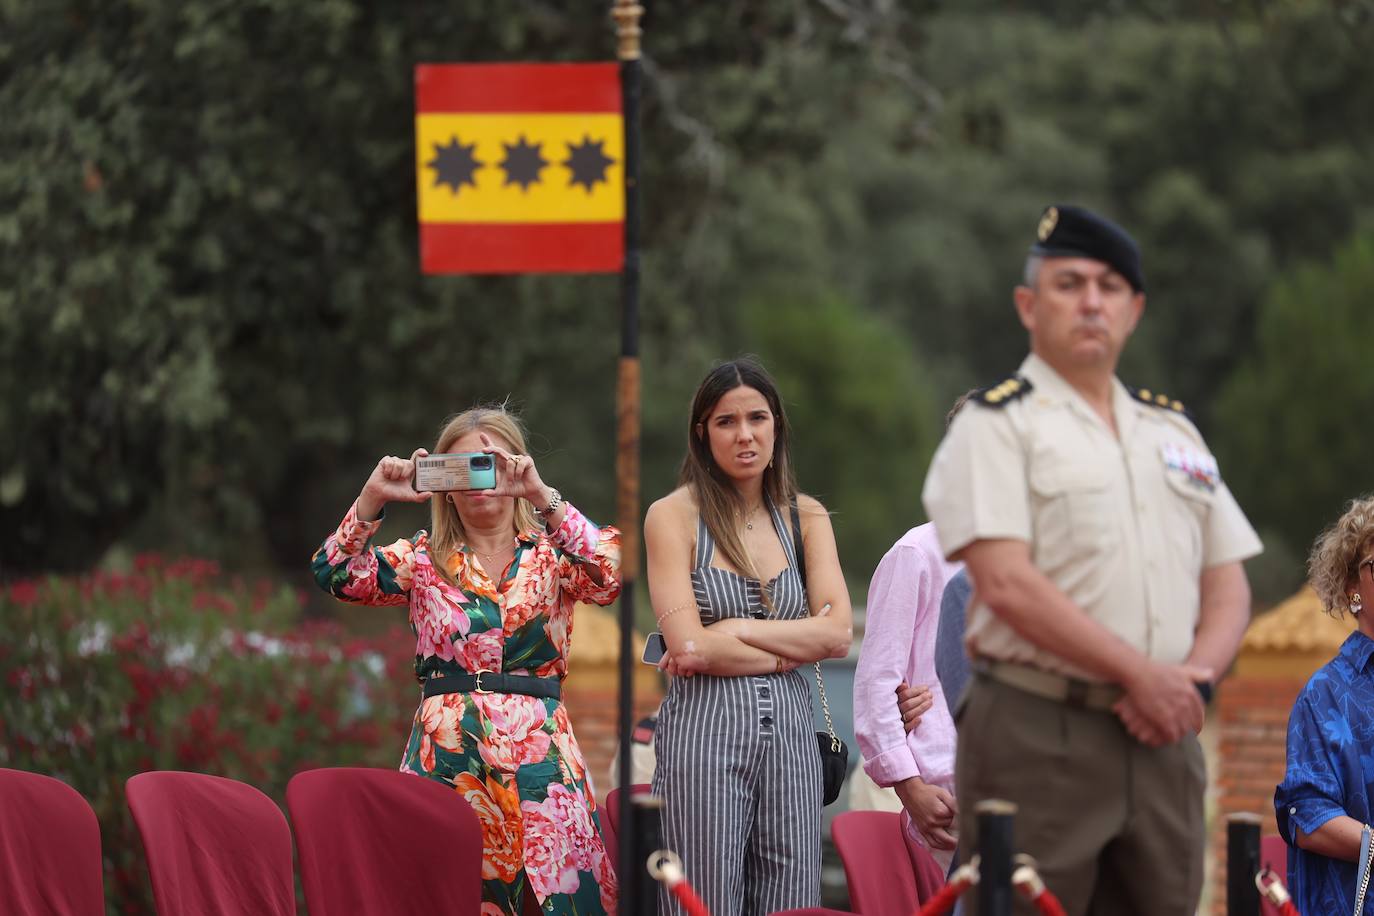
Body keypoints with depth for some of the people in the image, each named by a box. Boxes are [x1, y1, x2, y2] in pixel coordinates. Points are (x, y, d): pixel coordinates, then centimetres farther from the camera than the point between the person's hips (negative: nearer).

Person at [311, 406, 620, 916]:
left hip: (537, 756, -1)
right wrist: (373, 500, -11)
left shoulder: (550, 554, 7)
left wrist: (542, 497, -21)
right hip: (445, 754, 1)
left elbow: (609, 576, -14)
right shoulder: (424, 560, 11)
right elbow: (335, 575, 0)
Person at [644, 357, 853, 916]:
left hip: (789, 730, 4)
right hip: (704, 728, -4)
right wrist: (792, 649, -2)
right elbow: (688, 647, -10)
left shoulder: (805, 516, 13)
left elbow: (837, 633, 1)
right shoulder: (673, 516, 0)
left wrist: (738, 631, -9)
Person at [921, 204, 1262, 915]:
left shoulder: (1173, 431, 20)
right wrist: (1138, 672, -14)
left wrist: (1193, 675, -4)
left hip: (1163, 742, 6)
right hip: (1037, 738, -6)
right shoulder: (995, 427, 1)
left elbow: (1227, 587, 18)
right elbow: (1006, 583, -12)